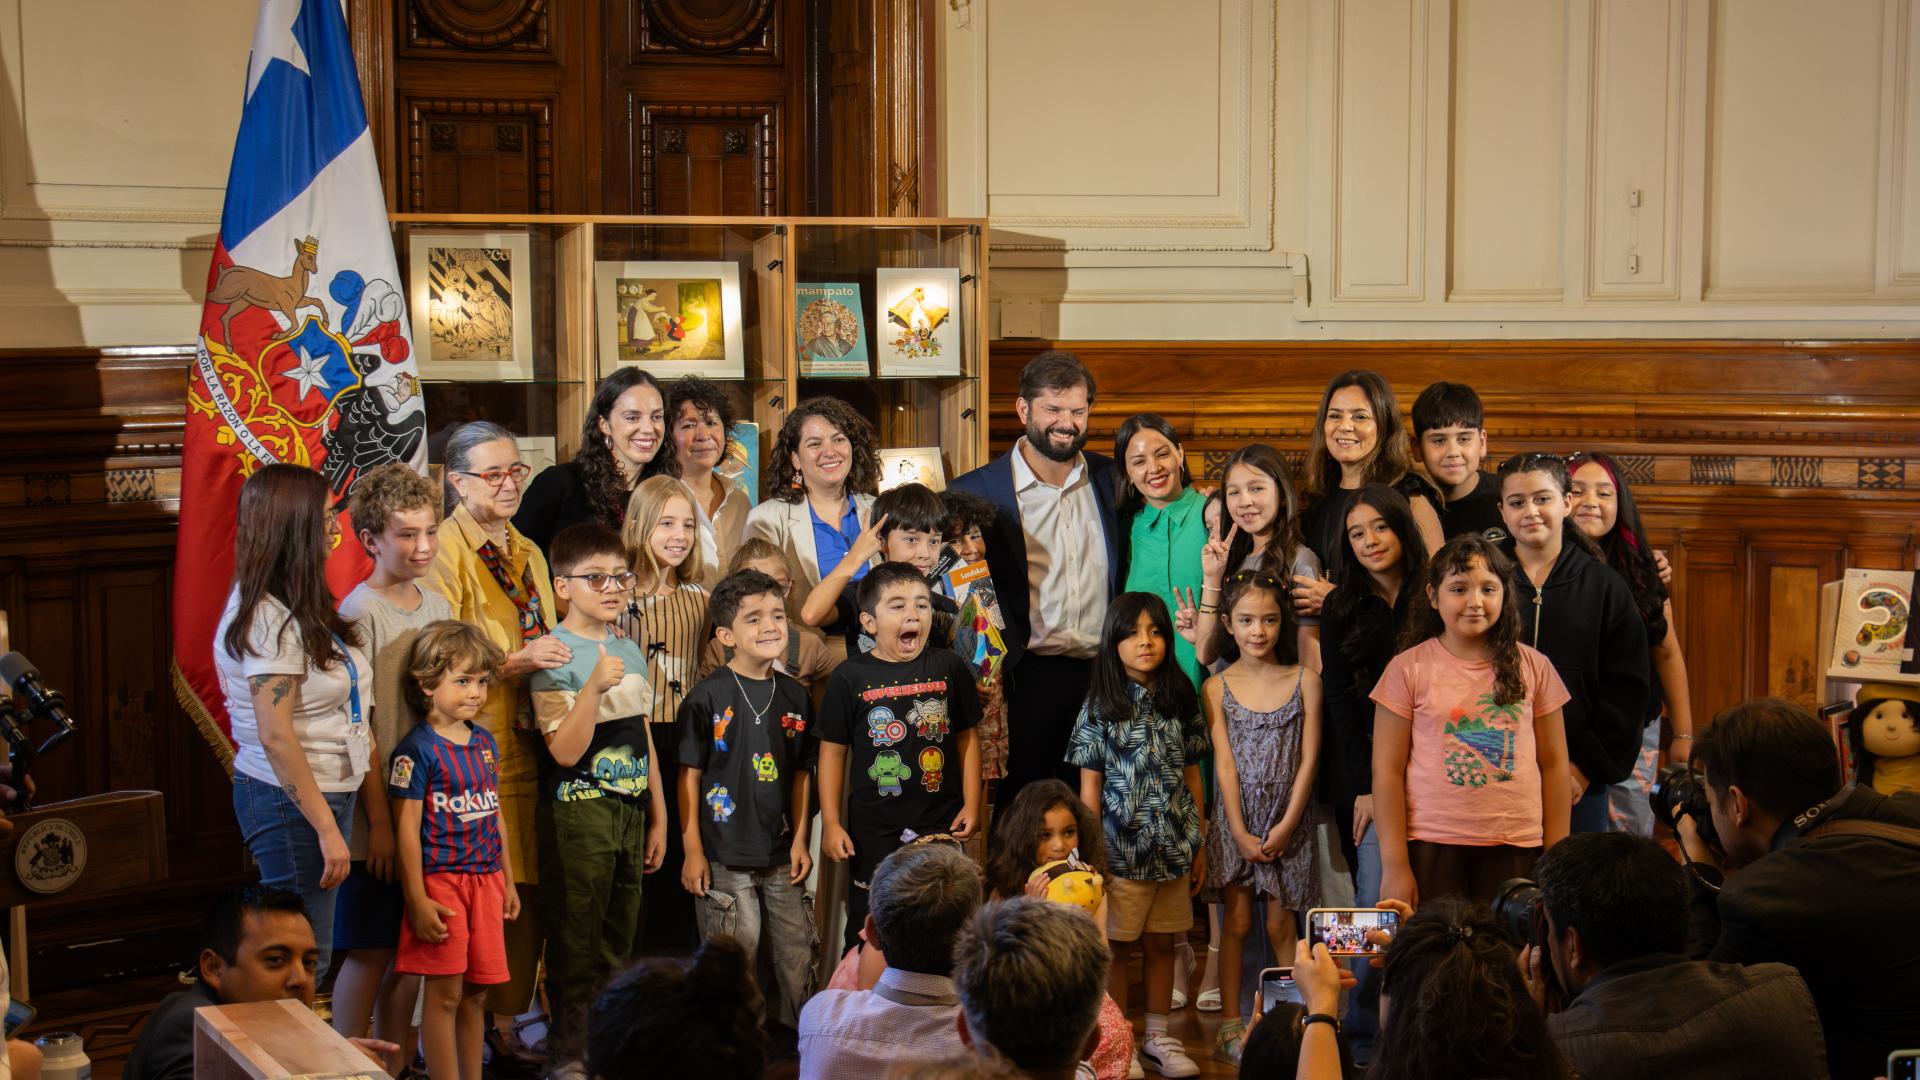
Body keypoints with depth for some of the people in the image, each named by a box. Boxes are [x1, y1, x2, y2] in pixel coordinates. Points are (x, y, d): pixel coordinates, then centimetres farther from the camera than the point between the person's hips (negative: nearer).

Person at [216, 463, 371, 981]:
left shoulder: (301, 607, 13)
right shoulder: (270, 618, -18)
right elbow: (276, 737, -21)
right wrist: (327, 828, -21)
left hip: (326, 791, 10)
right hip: (290, 801, -10)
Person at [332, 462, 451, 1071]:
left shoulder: (437, 606, 9)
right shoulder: (360, 613, -12)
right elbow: (359, 725, -14)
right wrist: (379, 818, -15)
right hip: (380, 810, -6)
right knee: (371, 950, 1)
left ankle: (395, 1064, 23)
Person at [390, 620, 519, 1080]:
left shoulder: (485, 742, 11)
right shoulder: (417, 749, -10)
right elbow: (407, 828, -11)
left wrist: (507, 881, 19)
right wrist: (417, 900, -14)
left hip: (485, 880, 6)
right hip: (440, 881, -6)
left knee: (476, 991, 11)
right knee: (444, 993, -3)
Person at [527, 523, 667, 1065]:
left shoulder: (630, 651, 12)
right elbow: (565, 752, -17)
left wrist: (658, 818, 17)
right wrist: (596, 686, -27)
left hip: (631, 810, 7)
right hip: (578, 812, -7)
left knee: (620, 947, 11)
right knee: (576, 954, -2)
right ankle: (569, 1055, 6)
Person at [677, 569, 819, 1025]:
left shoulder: (795, 696, 6)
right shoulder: (708, 697, -8)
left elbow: (801, 773, 12)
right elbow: (689, 775, -6)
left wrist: (800, 839, 6)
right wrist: (693, 849, -8)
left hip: (781, 854, 4)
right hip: (725, 854, -4)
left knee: (798, 957, 10)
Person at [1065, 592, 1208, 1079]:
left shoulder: (1180, 701, 5)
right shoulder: (1100, 708, -4)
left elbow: (1191, 775, 9)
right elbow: (1090, 785, -3)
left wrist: (1201, 843, 9)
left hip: (1174, 846, 3)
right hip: (1121, 845, -3)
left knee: (1162, 943, 11)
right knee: (1115, 946, 3)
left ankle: (1157, 1036, 24)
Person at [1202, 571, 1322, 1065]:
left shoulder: (1305, 681, -2)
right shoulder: (1217, 687, -2)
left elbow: (1308, 760, -4)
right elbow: (1224, 763, -5)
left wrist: (1285, 827, -10)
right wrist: (1241, 832, -10)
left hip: (1287, 822, 0)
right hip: (1236, 820, 0)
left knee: (1281, 923, 4)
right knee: (1237, 921, 3)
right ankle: (1231, 1022, 9)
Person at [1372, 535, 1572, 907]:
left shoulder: (1533, 667, 6)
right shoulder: (1408, 669, -1)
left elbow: (1553, 764, 10)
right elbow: (1387, 770, -1)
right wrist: (1394, 865, -6)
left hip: (1516, 848, 2)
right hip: (1432, 846, -2)